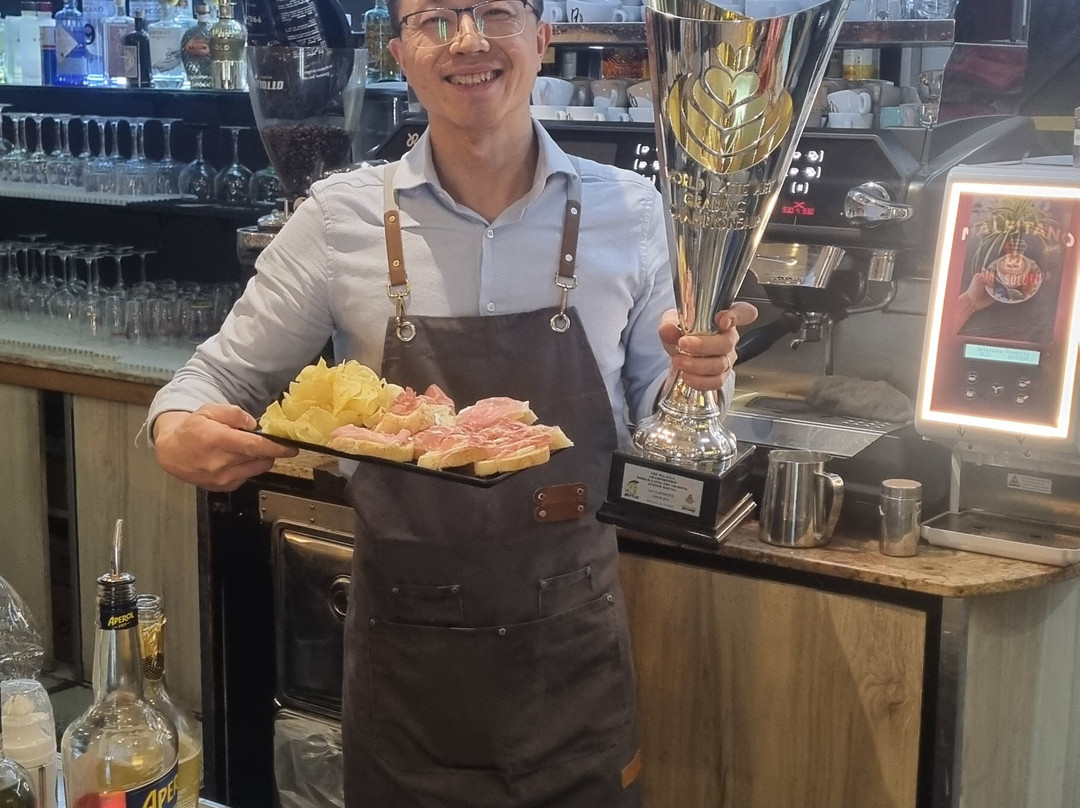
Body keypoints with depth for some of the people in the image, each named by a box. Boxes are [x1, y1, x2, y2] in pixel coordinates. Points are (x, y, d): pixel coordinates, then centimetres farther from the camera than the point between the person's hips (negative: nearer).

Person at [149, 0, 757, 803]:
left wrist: (695, 377, -15)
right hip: (405, 642, 0)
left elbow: (647, 416, 6)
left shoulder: (628, 209, -4)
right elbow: (223, 376, 2)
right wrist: (177, 429, -20)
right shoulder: (340, 218, -7)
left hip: (574, 637, 1)